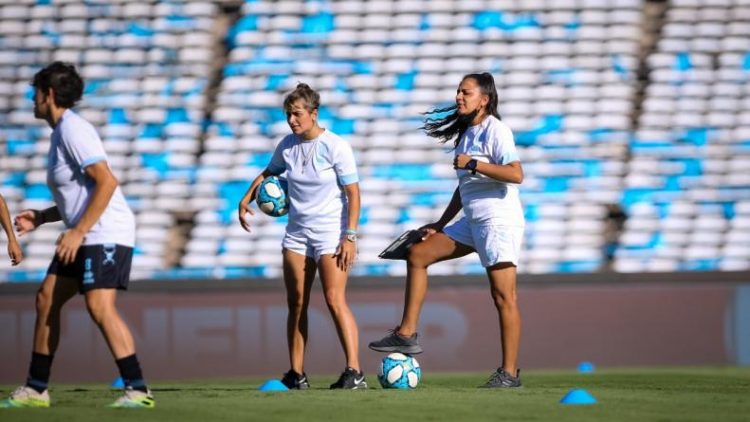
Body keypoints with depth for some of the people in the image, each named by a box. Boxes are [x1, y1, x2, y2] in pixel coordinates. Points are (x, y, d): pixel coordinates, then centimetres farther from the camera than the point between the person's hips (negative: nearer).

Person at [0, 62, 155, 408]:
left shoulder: (73, 130, -13)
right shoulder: (61, 132, 17)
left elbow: (106, 182, -23)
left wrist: (78, 231, -24)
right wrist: (41, 218, 16)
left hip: (106, 233, -10)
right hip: (84, 237, 10)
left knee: (99, 306, -20)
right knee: (46, 300, 10)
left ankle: (137, 390, -21)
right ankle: (35, 390, 16)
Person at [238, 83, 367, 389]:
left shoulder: (335, 146, -11)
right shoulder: (287, 146, 5)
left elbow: (353, 193, -11)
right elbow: (269, 173, 25)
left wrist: (350, 236, -16)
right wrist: (247, 198, 11)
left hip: (331, 233, -6)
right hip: (297, 232, 6)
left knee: (335, 300, -16)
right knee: (296, 304, 5)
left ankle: (354, 372, -18)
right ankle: (296, 374, 11)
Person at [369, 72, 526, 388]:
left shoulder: (494, 130, -10)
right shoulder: (466, 133, 17)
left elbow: (516, 174, -23)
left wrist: (472, 164, -22)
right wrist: (440, 226, 24)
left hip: (499, 222, -10)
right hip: (472, 223, 10)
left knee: (503, 296, -9)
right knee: (417, 255, 6)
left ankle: (509, 372, -7)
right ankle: (407, 334, 6)